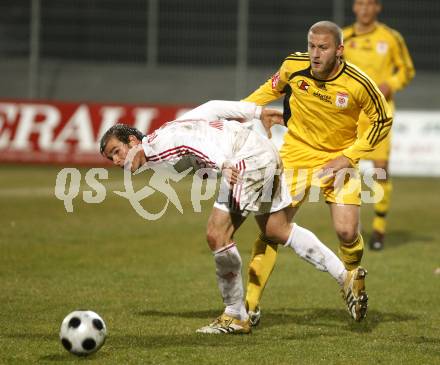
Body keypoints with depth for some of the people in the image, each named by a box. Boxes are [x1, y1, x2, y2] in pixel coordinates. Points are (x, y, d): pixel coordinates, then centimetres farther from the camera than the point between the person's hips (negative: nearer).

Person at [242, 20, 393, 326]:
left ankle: (355, 280, 24)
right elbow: (274, 88, 10)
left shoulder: (358, 83, -21)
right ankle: (250, 306, 4)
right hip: (296, 157, 1)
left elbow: (382, 120, -5)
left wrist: (350, 155, -11)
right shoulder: (294, 66, -14)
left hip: (339, 160, -1)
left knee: (347, 232, -12)